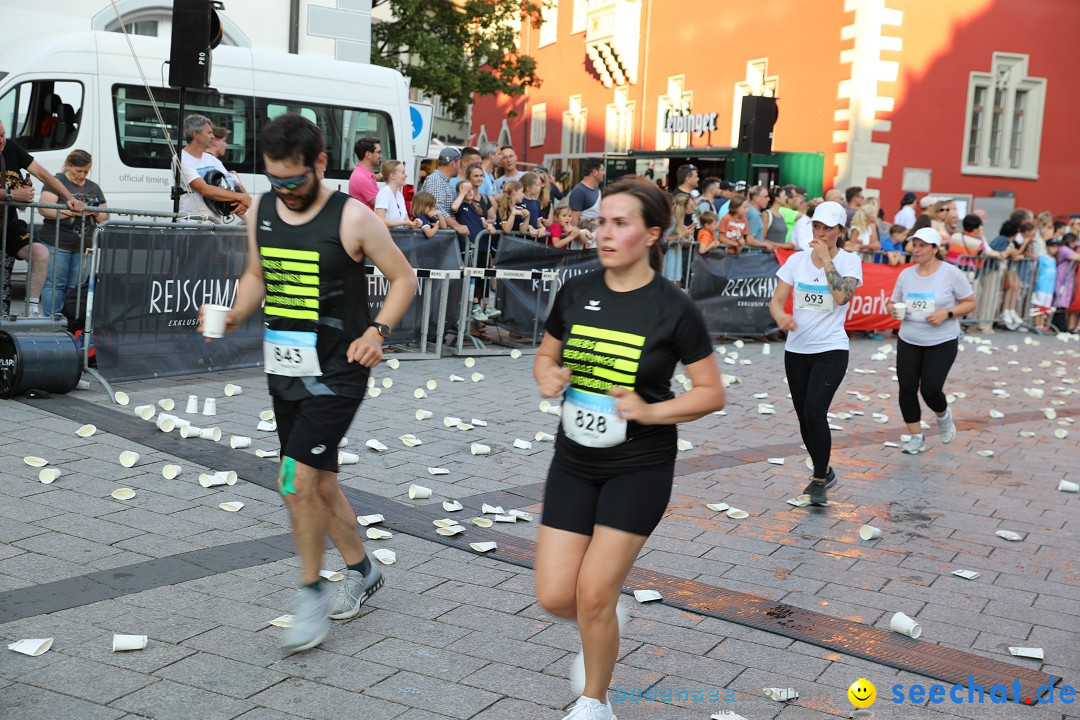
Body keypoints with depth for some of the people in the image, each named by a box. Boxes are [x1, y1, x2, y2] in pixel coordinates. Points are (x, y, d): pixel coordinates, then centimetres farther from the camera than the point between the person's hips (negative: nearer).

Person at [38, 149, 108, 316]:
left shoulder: (94, 188, 18)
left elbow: (104, 218, 19)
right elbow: (45, 209, -12)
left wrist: (97, 213, -4)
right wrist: (73, 211, -19)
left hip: (84, 248, 5)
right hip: (58, 244, -5)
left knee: (76, 286, 4)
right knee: (55, 284, -5)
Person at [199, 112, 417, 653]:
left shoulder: (351, 217, -12)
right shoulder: (261, 211, 5)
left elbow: (403, 278, -5)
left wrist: (377, 331, -19)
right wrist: (236, 315, -2)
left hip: (336, 371, -6)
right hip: (284, 366, 7)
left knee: (297, 480, -13)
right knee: (319, 482, 15)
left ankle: (311, 592, 6)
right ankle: (361, 571, 35)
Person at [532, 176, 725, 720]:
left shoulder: (674, 308, -13)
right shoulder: (575, 292, -1)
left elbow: (712, 393, -7)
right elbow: (546, 356, 12)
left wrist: (650, 411, -21)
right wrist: (547, 377, -10)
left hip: (639, 468, -4)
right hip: (575, 460, 4)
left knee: (593, 596, -4)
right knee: (554, 596, 1)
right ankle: (598, 635, 38)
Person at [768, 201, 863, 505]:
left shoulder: (849, 261, -4)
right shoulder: (797, 259, 4)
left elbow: (841, 296, -22)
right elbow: (776, 300, 2)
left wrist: (826, 258, -17)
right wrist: (780, 316, -21)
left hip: (831, 349, -4)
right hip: (796, 349, 4)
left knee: (814, 412, -18)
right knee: (805, 417, 10)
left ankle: (820, 480, -2)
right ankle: (824, 473, 31)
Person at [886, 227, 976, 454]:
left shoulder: (951, 273, -8)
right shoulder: (906, 274, 3)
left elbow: (970, 303, -3)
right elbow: (893, 302, 12)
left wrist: (947, 313, -19)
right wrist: (892, 308, -12)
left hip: (942, 342, -4)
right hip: (908, 341, 4)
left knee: (930, 390, -9)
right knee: (907, 389, -1)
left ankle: (943, 416, 27)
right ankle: (916, 437, 15)